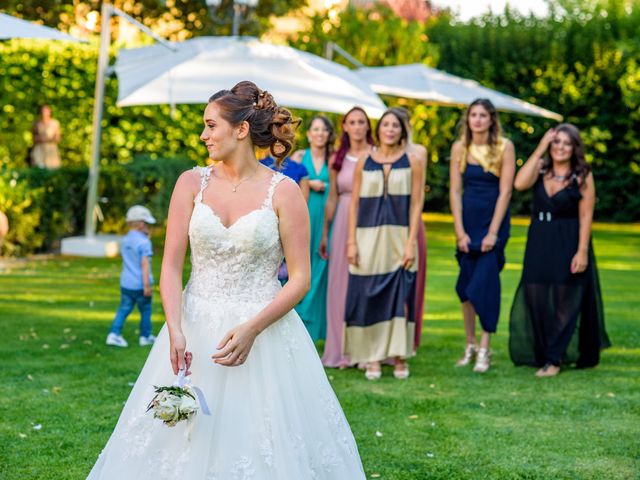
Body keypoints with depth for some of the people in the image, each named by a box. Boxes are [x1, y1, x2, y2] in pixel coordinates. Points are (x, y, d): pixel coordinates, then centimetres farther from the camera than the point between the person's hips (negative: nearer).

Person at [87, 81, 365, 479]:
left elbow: (300, 279, -6)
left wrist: (252, 329, -18)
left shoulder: (283, 191, -5)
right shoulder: (192, 183, 3)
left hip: (266, 334, -2)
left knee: (264, 439, -1)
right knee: (185, 443, 5)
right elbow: (172, 265, 0)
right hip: (195, 332, 3)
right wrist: (175, 331, -14)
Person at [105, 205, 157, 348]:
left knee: (124, 309, 9)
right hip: (140, 284, -6)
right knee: (145, 310, 10)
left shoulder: (125, 240, 9)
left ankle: (114, 333, -3)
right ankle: (145, 336, 20)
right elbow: (145, 264, -20)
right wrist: (147, 284, -20)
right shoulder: (144, 242, -15)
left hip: (126, 283, 6)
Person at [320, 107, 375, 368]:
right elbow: (332, 198, 12)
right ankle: (344, 349, 11)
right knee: (342, 285, 4)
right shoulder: (337, 160, 9)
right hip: (344, 224, 3)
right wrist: (324, 233, 11)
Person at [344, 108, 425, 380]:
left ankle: (400, 356, 7)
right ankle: (373, 357, 6)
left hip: (399, 238, -1)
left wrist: (411, 242, -8)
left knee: (400, 296, -2)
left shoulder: (412, 162, 4)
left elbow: (417, 204, 0)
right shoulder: (364, 163, 8)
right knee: (369, 296, -1)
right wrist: (351, 242, -1)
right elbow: (354, 203, 7)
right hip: (368, 238, 1)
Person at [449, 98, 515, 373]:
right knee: (466, 284, 5)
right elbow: (455, 190, 2)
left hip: (494, 219, -3)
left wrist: (493, 232, -12)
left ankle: (485, 350, -5)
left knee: (485, 283, -10)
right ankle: (470, 345, 17)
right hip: (468, 219, 3)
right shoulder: (460, 147, 3)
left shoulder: (504, 147, -6)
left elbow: (505, 191, -8)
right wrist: (460, 231, -5)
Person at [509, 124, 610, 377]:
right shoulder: (541, 169, 3)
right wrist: (540, 150, -16)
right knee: (537, 300, 5)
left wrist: (582, 252, -16)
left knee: (565, 302, -1)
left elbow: (586, 216, -9)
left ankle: (554, 359, 2)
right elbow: (520, 183, -18)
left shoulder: (582, 176, -6)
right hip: (539, 243, 4)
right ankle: (541, 354, 18)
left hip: (569, 245, -4)